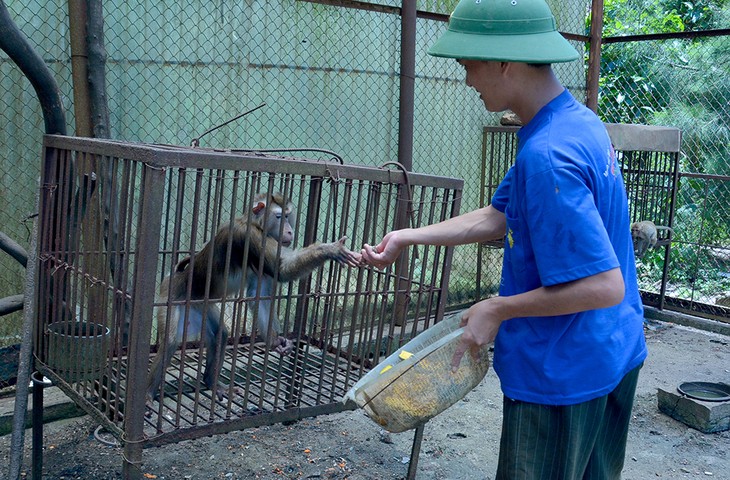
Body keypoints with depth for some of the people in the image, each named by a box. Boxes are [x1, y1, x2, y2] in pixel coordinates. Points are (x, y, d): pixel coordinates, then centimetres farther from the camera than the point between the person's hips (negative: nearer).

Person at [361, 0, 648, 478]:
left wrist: (498, 309, -19)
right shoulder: (580, 121, 3)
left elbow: (603, 286, -29)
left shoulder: (546, 155, -29)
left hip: (563, 373, -9)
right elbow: (497, 219, 9)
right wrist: (408, 237, 8)